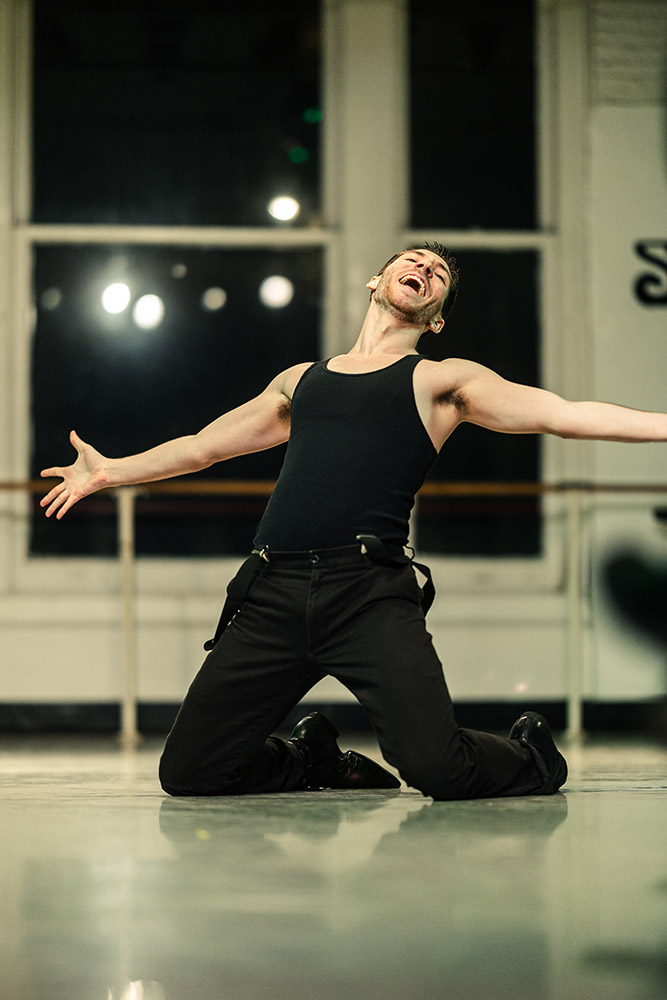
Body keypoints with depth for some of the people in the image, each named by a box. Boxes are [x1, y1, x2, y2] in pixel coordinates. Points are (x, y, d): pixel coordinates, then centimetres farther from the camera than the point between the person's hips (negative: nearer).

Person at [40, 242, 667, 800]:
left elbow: (562, 413, 4)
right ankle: (311, 758, 28)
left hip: (369, 594, -4)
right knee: (187, 773, -3)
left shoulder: (439, 380, 14)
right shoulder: (301, 380, 27)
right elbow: (202, 446, 39)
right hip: (274, 594, 4)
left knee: (438, 770, -23)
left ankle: (529, 753, 13)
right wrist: (110, 472, 44)